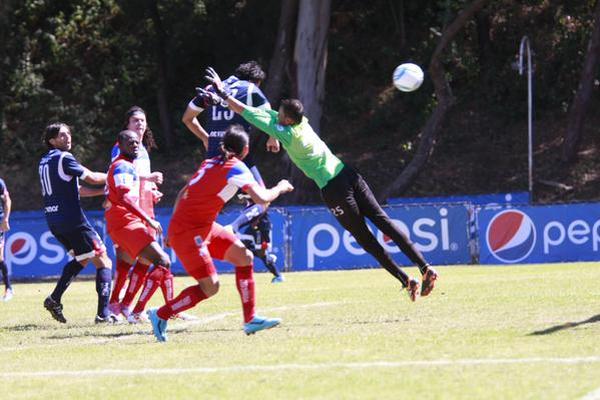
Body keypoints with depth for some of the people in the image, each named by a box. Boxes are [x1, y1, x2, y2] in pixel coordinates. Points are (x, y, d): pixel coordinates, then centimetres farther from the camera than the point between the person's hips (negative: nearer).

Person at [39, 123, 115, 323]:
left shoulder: (44, 162, 17)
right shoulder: (63, 158, -10)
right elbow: (92, 178, -7)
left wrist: (103, 191, 17)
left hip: (53, 221, 9)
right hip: (72, 220, -9)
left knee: (81, 258, 25)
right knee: (103, 261, -3)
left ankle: (55, 298, 13)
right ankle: (103, 313, -12)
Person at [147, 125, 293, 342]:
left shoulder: (210, 163, 12)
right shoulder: (236, 168, -12)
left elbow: (183, 194, 16)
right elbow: (261, 198, -19)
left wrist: (175, 230, 21)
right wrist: (280, 188, 2)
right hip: (190, 233, -9)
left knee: (244, 256, 8)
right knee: (210, 287, -9)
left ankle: (250, 319, 8)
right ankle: (161, 315, -1)